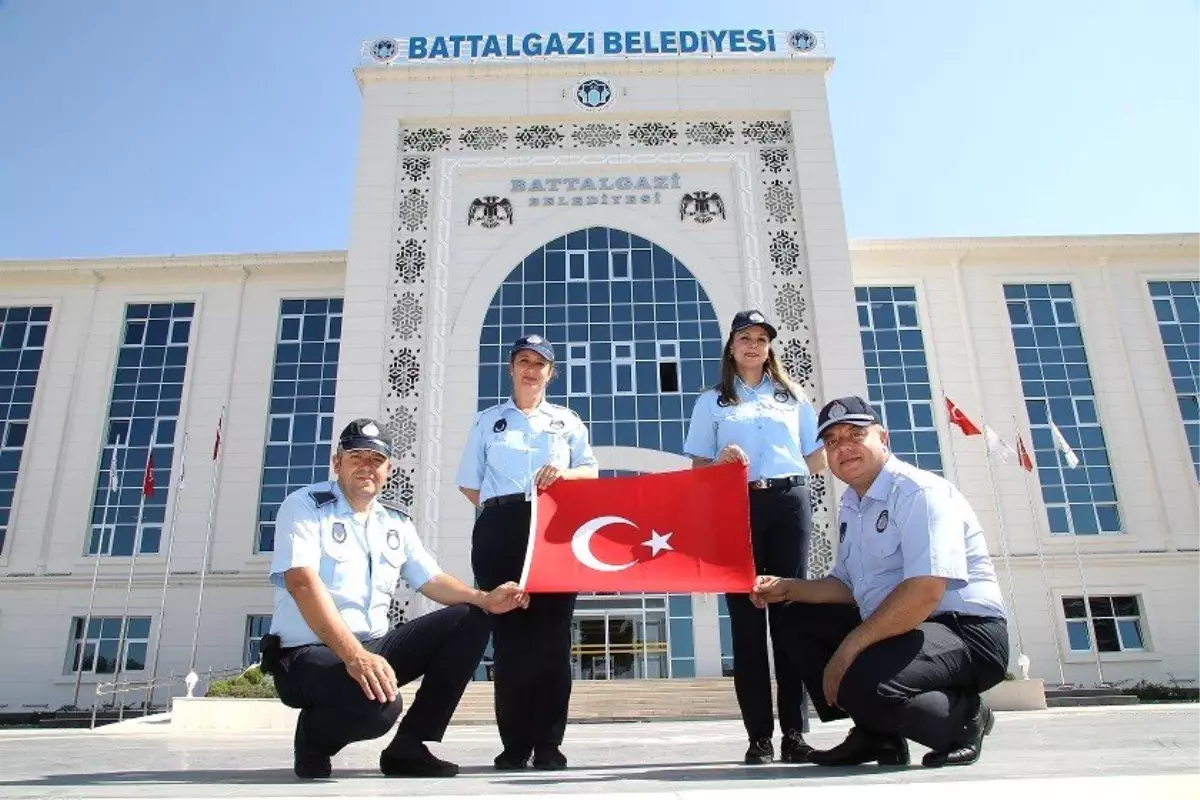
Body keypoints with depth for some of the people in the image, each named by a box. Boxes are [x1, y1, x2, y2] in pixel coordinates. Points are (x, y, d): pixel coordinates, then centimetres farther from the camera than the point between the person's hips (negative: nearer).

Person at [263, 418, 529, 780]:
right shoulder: (304, 506, -8)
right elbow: (303, 583, -22)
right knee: (378, 705, -37)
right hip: (308, 653, -7)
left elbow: (432, 580, 11)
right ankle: (314, 736, 0)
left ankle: (408, 746, -3)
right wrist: (354, 655, -34)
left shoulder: (396, 522, 12)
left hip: (374, 647, 7)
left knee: (470, 619, -5)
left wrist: (484, 599, -10)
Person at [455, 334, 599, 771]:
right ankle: (515, 743, 5)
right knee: (508, 631, -3)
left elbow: (590, 471, 11)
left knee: (552, 632, -3)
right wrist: (498, 510, 1)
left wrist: (565, 472, -9)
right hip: (501, 530, 0)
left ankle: (549, 743, 3)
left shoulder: (567, 420, 18)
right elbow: (469, 484, 15)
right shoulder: (487, 420, 17)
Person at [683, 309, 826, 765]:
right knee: (746, 616, -3)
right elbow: (699, 468, 7)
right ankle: (759, 736, 2)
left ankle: (794, 733, 2)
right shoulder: (713, 402, 13)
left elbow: (816, 459, 20)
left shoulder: (792, 396, 19)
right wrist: (721, 461, -9)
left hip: (789, 501, 1)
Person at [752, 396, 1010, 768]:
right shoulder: (850, 506, 13)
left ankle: (963, 718, -3)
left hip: (964, 633, -9)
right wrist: (787, 588, 6)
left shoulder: (919, 492, -16)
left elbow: (925, 592, -28)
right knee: (799, 619, 8)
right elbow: (848, 586, 20)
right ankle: (876, 733, 4)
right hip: (901, 629, 9)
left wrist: (848, 649, -25)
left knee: (863, 684, -33)